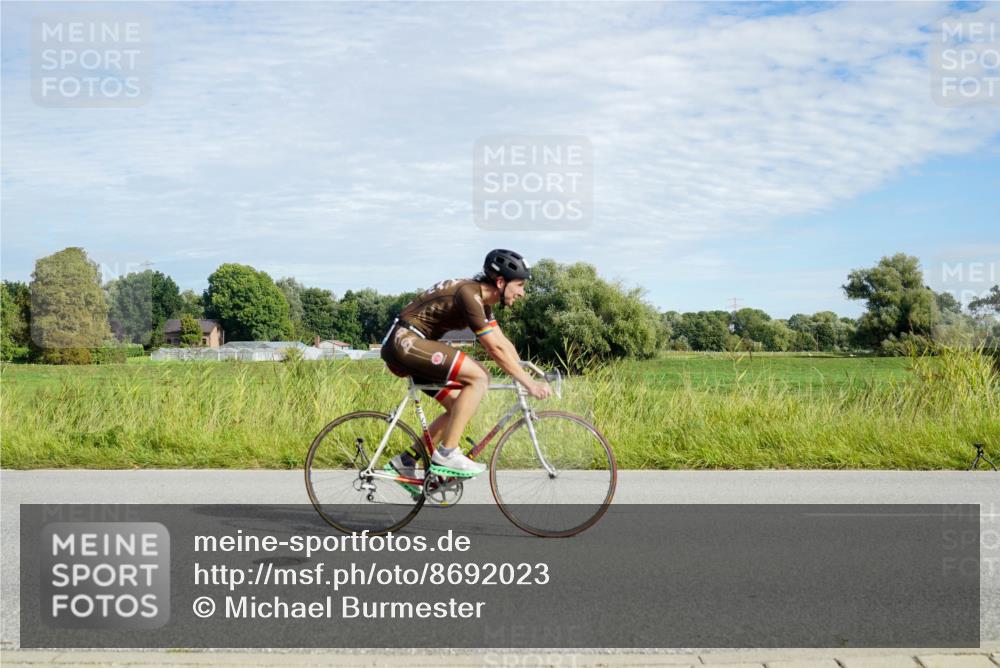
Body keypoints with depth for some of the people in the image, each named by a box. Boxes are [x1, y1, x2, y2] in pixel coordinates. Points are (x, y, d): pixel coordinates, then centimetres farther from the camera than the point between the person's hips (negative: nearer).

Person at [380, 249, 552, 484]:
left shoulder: (482, 299, 11)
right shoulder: (469, 294, -19)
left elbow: (503, 342, 15)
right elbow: (496, 349, -21)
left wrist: (528, 377, 9)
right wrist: (529, 383, -18)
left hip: (405, 346, 11)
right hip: (405, 341, -11)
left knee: (459, 406, 9)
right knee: (478, 377, -19)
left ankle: (406, 461, 16)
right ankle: (446, 454, -15)